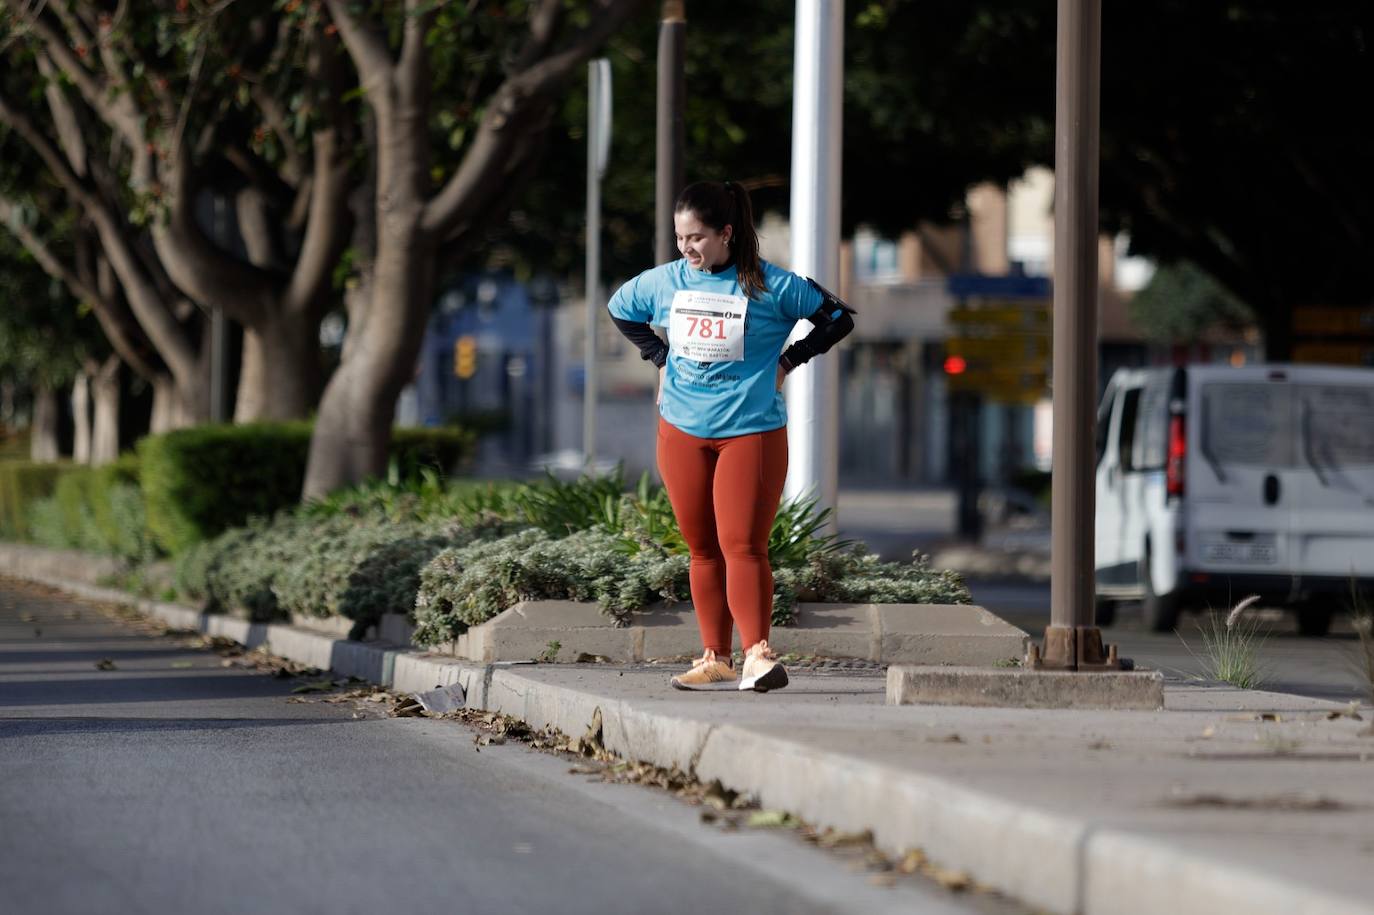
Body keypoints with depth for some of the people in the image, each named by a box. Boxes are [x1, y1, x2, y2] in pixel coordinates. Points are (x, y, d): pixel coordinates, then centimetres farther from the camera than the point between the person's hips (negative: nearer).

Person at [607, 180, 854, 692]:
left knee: (743, 546, -14)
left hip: (751, 432, -4)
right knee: (703, 549, 6)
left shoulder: (771, 286, -6)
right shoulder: (665, 282, 5)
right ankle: (716, 660, 11)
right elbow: (619, 309, 25)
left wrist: (788, 361, 0)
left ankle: (756, 654, -20)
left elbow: (838, 319, 3)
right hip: (681, 432, 4)